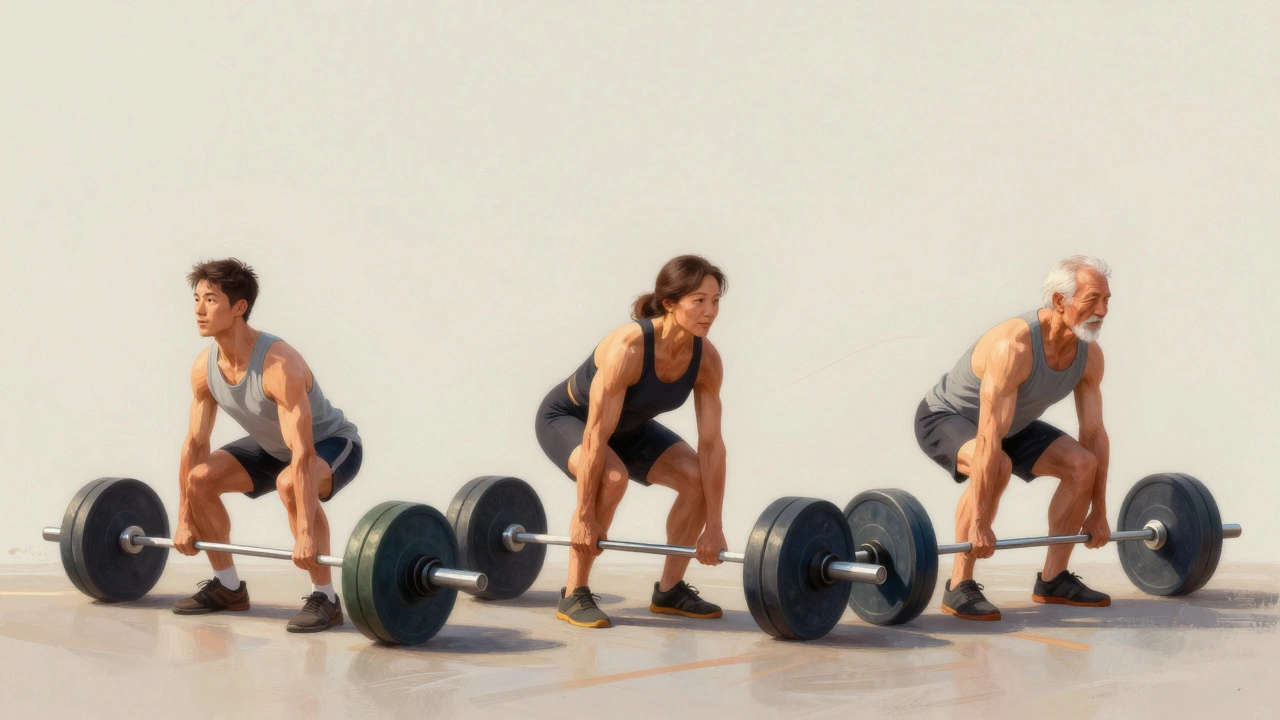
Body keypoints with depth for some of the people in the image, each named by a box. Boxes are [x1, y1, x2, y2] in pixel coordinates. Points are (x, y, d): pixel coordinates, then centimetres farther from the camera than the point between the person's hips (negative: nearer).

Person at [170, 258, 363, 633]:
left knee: (290, 483, -37)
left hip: (333, 443, -8)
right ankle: (227, 586, 10)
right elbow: (195, 444, -3)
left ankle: (324, 598, -25)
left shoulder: (279, 366, -36)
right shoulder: (204, 368, -13)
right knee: (200, 478, -5)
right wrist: (185, 520, -2)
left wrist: (305, 533, -43)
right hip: (273, 447, 8)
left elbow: (303, 454, -40)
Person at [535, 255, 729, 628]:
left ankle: (669, 589, 7)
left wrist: (713, 526, -17)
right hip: (566, 418, -6)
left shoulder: (706, 359, -20)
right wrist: (584, 517, -32)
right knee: (612, 477, -34)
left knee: (699, 479, -8)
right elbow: (595, 436, -35)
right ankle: (574, 595, -20)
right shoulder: (628, 347, -37)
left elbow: (711, 444, -16)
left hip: (630, 427, 6)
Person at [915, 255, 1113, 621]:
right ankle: (959, 587, -25)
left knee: (1082, 463, -6)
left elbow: (1094, 434, -4)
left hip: (1012, 424, 8)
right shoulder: (1014, 346, -37)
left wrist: (1098, 513, -3)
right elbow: (989, 438, -40)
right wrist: (979, 523, -40)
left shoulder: (1089, 355, -13)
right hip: (945, 417, -8)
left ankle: (1053, 579, 7)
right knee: (996, 466, -36)